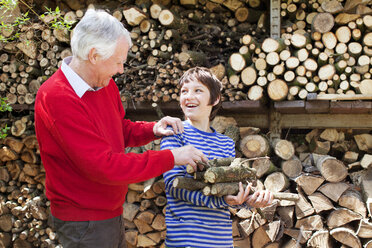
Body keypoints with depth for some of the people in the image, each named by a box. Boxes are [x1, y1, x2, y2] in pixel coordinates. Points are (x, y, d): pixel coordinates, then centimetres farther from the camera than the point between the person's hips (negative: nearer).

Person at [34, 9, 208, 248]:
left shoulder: (105, 84, 2)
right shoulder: (57, 99, -26)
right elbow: (103, 166, -29)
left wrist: (152, 129, -3)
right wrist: (171, 158, -24)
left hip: (111, 214, 8)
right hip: (84, 224, -8)